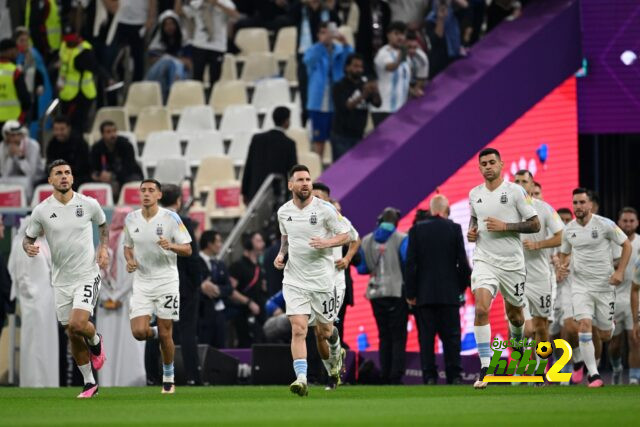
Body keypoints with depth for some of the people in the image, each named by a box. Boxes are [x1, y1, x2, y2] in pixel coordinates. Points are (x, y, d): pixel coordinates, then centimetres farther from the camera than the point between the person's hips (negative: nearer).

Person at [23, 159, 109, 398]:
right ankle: (89, 384, 23)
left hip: (87, 274, -2)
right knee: (73, 337, 7)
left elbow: (103, 224, 17)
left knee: (77, 324, -23)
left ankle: (95, 341, 14)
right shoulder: (42, 211, -4)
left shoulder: (89, 204, -4)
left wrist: (104, 248, 2)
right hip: (61, 280, 2)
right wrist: (29, 247, -16)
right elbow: (28, 238, 8)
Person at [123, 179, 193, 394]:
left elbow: (187, 249, -5)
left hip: (166, 281, -3)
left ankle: (168, 377, 19)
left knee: (165, 334, -1)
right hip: (142, 282, 3)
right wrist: (129, 260, -3)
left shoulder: (171, 218, -8)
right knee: (139, 332, -12)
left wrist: (171, 246, -25)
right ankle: (154, 332, 25)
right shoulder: (131, 219, 3)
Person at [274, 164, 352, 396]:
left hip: (322, 279, -2)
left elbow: (345, 235, -2)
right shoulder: (283, 212, 4)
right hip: (294, 280, 2)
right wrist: (281, 254, 5)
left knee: (324, 332, 8)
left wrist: (326, 242, -20)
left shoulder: (325, 209, -8)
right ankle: (301, 379, -21)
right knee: (298, 329, -14)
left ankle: (335, 357, 42)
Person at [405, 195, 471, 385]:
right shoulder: (454, 229, -2)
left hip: (424, 294, 0)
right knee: (451, 337, 4)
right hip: (449, 293, 0)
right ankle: (454, 376, 1)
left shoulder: (417, 230, -1)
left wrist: (411, 294, 3)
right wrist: (463, 286, 12)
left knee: (426, 337, 2)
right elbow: (462, 262, -3)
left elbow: (411, 263, -2)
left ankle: (429, 377, -3)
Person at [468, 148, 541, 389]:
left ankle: (518, 345, 49)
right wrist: (471, 231, 5)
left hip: (512, 263, -1)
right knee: (481, 309, -20)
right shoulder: (474, 195, 7)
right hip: (484, 261, 1)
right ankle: (485, 368, -19)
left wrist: (505, 226, -17)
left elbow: (535, 225, -6)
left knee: (514, 313, 13)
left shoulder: (515, 191, -6)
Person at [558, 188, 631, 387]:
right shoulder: (569, 230, 2)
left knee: (605, 335, 6)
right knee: (584, 325, -19)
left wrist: (620, 272, -12)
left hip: (605, 285, -2)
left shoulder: (604, 224, -10)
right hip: (580, 286, 2)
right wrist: (564, 264, -4)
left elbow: (627, 245, -2)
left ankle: (608, 324, 48)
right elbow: (564, 253, 20)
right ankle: (593, 375, -15)